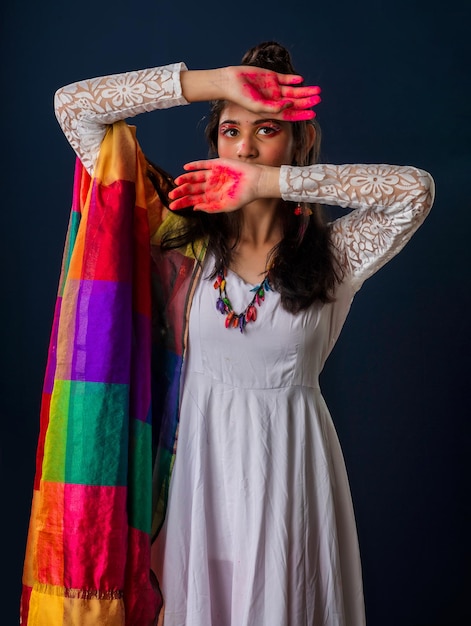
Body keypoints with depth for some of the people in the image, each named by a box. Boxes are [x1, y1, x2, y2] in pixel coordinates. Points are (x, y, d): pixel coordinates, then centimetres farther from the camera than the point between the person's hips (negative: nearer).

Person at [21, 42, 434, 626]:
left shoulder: (333, 254, -4)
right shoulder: (181, 233, -3)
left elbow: (416, 188, -22)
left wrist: (271, 183, -22)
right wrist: (215, 82, -14)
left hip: (289, 462, 0)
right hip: (197, 456, 1)